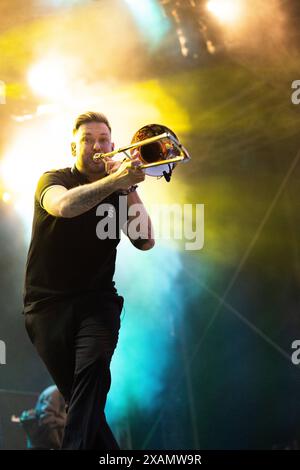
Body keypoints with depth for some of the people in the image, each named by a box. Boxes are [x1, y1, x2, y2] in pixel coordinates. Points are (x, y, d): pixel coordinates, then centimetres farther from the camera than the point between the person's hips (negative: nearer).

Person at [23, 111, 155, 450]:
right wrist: (114, 181, -36)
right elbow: (64, 206, -25)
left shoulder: (118, 190, 10)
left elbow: (144, 241, -5)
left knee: (93, 371, -26)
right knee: (81, 397, -1)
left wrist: (129, 189, -13)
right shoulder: (53, 180, 2)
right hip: (48, 304, -1)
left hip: (96, 301, 1)